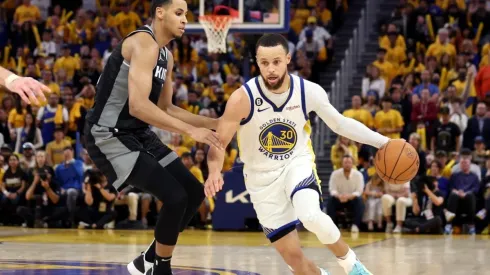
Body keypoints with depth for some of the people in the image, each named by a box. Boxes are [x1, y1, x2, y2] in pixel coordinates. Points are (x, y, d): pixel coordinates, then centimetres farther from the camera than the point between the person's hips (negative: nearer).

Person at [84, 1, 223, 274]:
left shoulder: (166, 55, 12)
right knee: (175, 197, -18)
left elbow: (165, 109, 20)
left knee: (195, 192, 9)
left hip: (138, 134, 10)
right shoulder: (144, 44, -19)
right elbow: (138, 106, -29)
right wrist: (191, 130, -28)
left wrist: (214, 123, 12)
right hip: (110, 136, -10)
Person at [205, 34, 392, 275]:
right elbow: (219, 142, -18)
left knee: (311, 216, -32)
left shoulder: (309, 91, -14)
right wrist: (214, 172, -40)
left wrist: (383, 142, -5)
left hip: (298, 164, 0)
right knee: (292, 254, -3)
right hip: (263, 178, 0)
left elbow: (340, 123, 1)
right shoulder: (243, 98, -22)